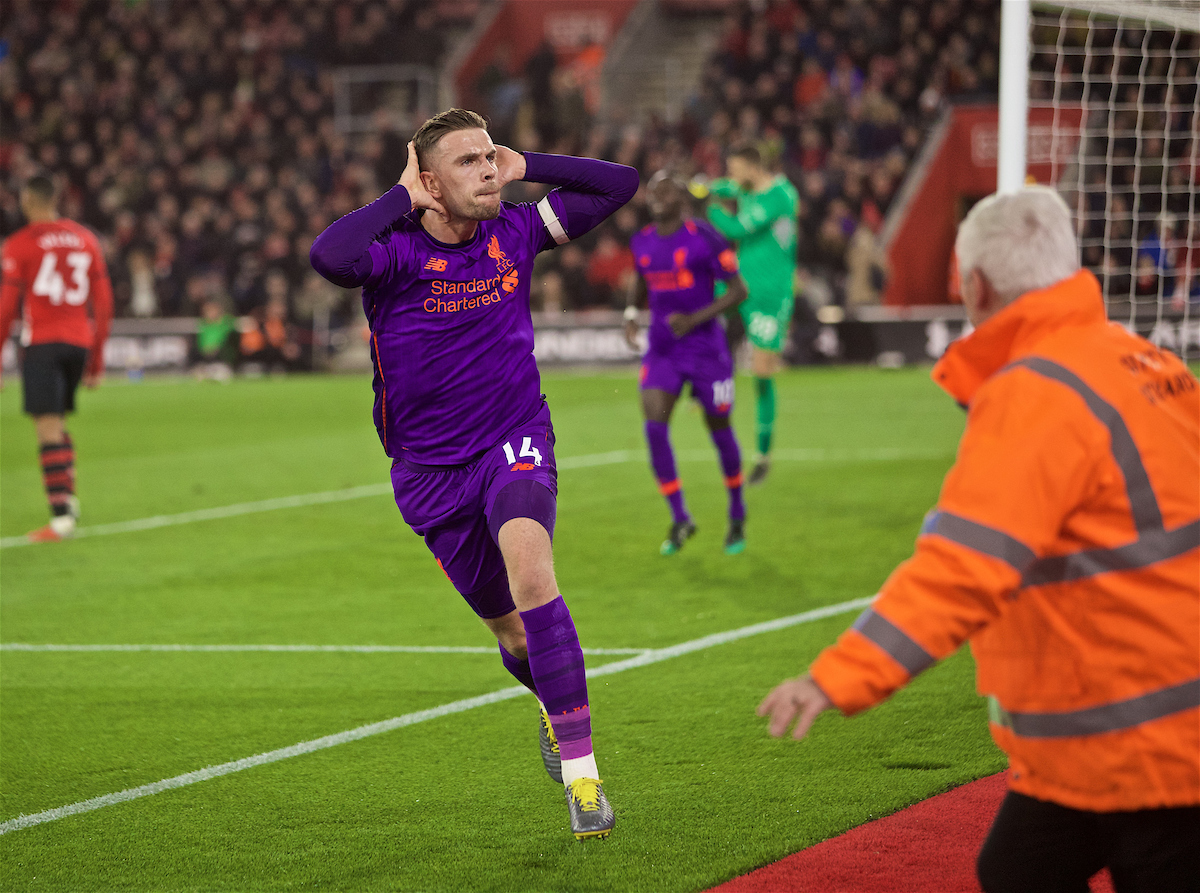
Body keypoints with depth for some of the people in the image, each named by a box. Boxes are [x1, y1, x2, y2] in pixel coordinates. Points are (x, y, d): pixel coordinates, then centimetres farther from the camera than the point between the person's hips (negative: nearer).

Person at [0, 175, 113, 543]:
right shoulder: (85, 239, 12)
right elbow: (104, 302, 13)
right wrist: (97, 358, 19)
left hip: (41, 343, -5)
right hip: (79, 342, 5)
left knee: (48, 428, -8)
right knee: (57, 422, 21)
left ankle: (61, 516, -16)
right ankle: (69, 499, 12)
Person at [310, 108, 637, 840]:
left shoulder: (516, 231, -4)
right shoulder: (397, 250, -15)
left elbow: (619, 185, 1)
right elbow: (329, 257, -38)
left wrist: (525, 167, -7)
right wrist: (401, 200, -26)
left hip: (516, 443, 0)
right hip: (431, 471, 0)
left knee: (529, 567, -29)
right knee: (512, 629, 11)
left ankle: (579, 766, -29)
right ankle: (557, 706, 48)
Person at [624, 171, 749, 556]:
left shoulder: (704, 238, -12)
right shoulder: (642, 243, 4)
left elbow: (738, 290, -9)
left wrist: (695, 318, -20)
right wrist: (631, 313, 1)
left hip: (705, 347, -4)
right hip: (661, 350, 4)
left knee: (719, 430, 6)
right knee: (654, 426, -14)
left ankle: (737, 515, 29)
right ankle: (680, 518, -3)